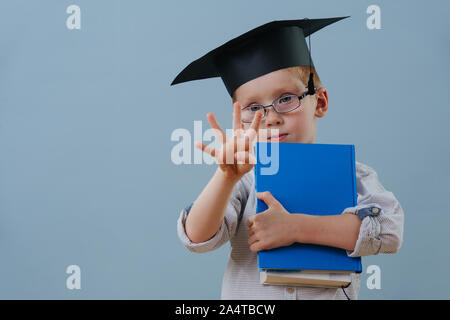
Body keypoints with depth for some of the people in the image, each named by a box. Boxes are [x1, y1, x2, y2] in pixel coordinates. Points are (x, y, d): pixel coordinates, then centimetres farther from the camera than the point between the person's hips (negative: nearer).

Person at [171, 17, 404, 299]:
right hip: (247, 297, 0)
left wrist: (294, 227, -18)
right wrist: (228, 176, -27)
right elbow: (197, 238, -10)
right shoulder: (246, 179, 1)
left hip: (328, 294, 0)